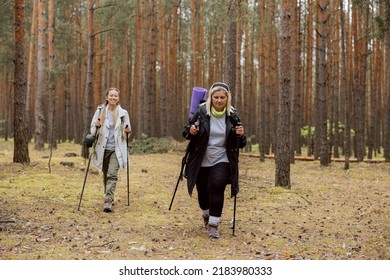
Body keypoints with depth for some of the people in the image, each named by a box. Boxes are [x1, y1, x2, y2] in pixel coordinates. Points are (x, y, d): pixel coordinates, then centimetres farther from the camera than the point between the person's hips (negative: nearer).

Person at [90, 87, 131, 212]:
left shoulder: (123, 113, 2)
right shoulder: (100, 111, 2)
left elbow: (127, 133, 11)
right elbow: (92, 129, 6)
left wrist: (127, 131, -12)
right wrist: (96, 126, -17)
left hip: (116, 149, -2)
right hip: (103, 148, 2)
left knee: (112, 174, -14)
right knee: (105, 174, 12)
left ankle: (108, 201, -19)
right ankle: (109, 197, 30)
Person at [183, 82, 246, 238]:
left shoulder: (232, 116, -4)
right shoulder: (201, 113, -8)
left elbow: (240, 144, 4)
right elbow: (185, 133, 0)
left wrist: (241, 135, -19)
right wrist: (191, 131, -23)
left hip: (222, 160, -1)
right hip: (201, 161, 1)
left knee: (216, 186, -23)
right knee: (203, 191, 10)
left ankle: (214, 224, -12)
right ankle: (206, 215, 44)